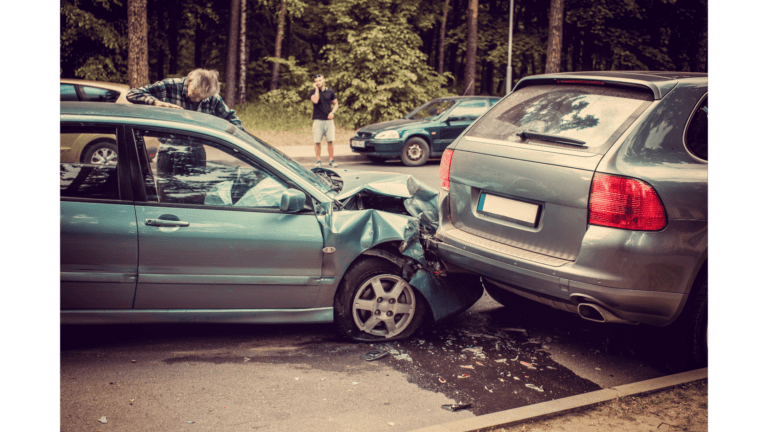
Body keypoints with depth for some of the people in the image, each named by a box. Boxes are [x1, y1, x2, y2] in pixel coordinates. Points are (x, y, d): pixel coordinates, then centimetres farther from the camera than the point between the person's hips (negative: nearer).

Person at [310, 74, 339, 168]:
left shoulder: (330, 92, 8)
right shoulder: (313, 92, 2)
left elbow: (336, 104, 15)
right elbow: (315, 100, -18)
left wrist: (333, 112, -2)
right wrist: (316, 89, -10)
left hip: (328, 120, 2)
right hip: (317, 120, -2)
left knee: (330, 141, 1)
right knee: (317, 142, -1)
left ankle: (331, 160, 10)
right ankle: (318, 161, 8)